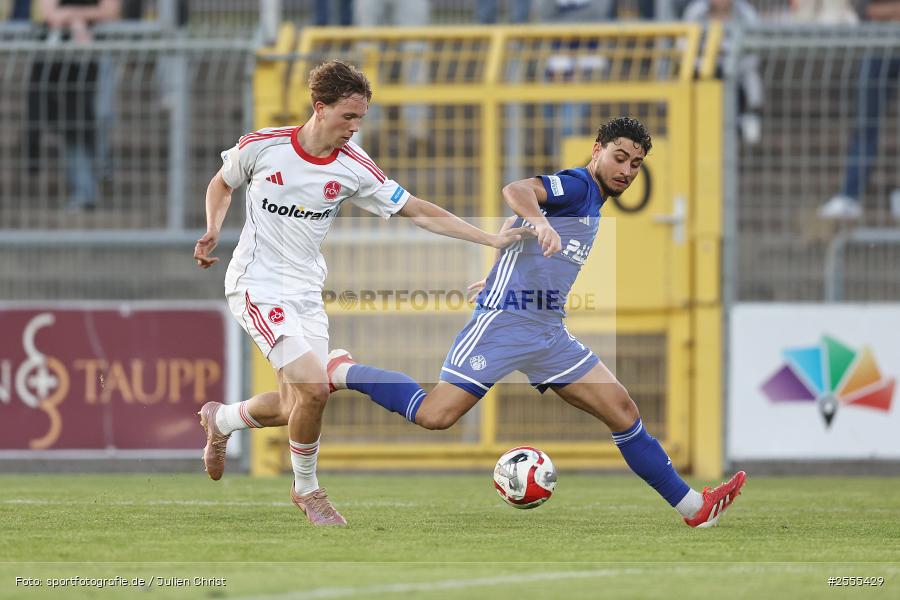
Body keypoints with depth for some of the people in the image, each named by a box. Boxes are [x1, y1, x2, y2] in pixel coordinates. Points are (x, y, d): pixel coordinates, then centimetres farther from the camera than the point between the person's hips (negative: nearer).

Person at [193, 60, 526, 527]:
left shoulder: (354, 168, -4)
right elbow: (222, 183, 11)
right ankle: (308, 491, 2)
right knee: (314, 386, -20)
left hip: (306, 292, 5)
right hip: (257, 286, -5)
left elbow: (420, 212, -1)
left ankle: (220, 420, 36)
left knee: (293, 407, 4)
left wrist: (489, 238, -6)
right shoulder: (262, 147, -11)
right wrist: (213, 231, -5)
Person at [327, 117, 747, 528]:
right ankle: (343, 372, 7)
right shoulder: (577, 185, -7)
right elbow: (516, 191, -29)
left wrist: (500, 276, 38)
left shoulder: (593, 206, 21)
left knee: (622, 412, 2)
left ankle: (694, 508, 5)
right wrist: (540, 221, -48)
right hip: (504, 321, -9)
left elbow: (512, 228, 34)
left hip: (549, 333, 9)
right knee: (435, 415, -15)